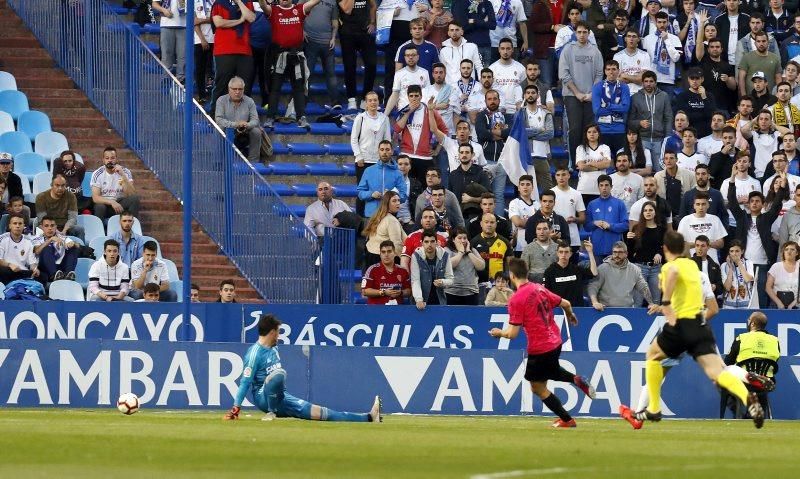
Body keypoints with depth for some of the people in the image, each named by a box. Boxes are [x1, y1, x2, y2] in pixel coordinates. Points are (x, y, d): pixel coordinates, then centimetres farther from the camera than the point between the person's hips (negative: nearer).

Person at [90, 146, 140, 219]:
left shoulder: (125, 172, -5)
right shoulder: (97, 174, -7)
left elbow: (131, 195, -16)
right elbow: (95, 197, -15)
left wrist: (123, 175, -26)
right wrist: (112, 202, -30)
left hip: (121, 203, 2)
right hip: (105, 203, -2)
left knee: (135, 198, -27)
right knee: (99, 207, -37)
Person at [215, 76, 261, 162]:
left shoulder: (249, 101, 2)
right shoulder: (221, 100, -3)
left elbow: (255, 120, -5)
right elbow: (218, 120, -15)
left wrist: (247, 125, -31)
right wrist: (235, 125, -30)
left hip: (244, 135, 2)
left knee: (256, 131, -25)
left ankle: (253, 161, -15)